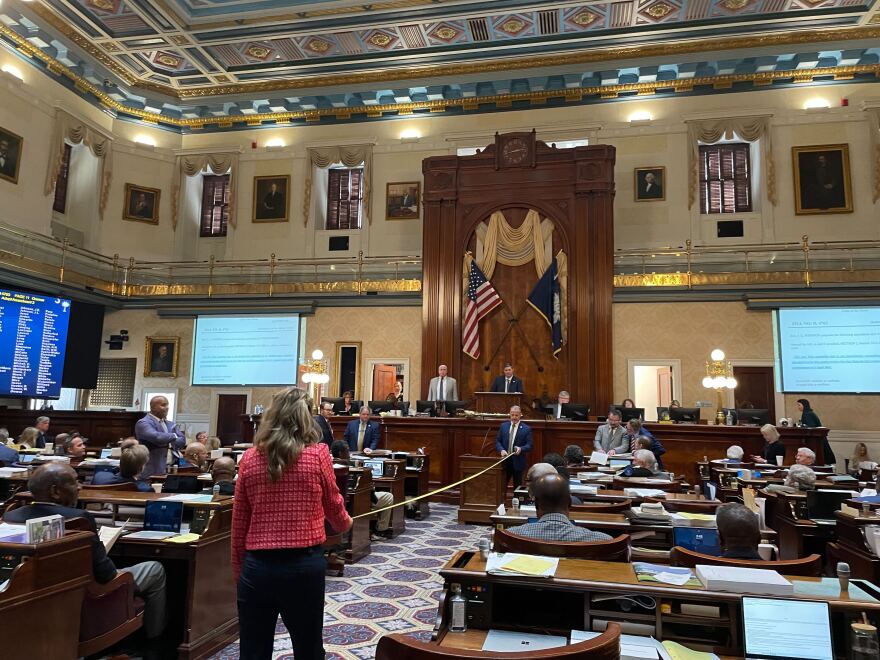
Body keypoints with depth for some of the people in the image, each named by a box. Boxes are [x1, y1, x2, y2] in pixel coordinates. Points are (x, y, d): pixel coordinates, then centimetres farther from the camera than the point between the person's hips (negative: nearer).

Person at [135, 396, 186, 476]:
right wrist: (173, 436, -8)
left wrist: (169, 444, -10)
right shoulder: (143, 423, -7)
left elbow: (182, 440, 9)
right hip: (153, 470, -7)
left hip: (172, 468, 7)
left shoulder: (170, 424, 17)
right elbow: (156, 437, -24)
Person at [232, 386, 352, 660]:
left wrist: (238, 569, 15)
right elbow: (334, 505, 7)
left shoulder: (250, 458, -2)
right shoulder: (318, 455, -8)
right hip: (305, 564, -1)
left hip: (257, 565, 2)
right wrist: (344, 524, 29)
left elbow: (239, 522, 4)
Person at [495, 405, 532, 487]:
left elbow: (529, 445, -6)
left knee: (517, 487, 8)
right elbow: (497, 441, 7)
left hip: (518, 462, -2)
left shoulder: (526, 429, -2)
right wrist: (501, 450, -13)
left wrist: (521, 449, -26)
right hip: (505, 460, 2)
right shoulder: (503, 426, 7)